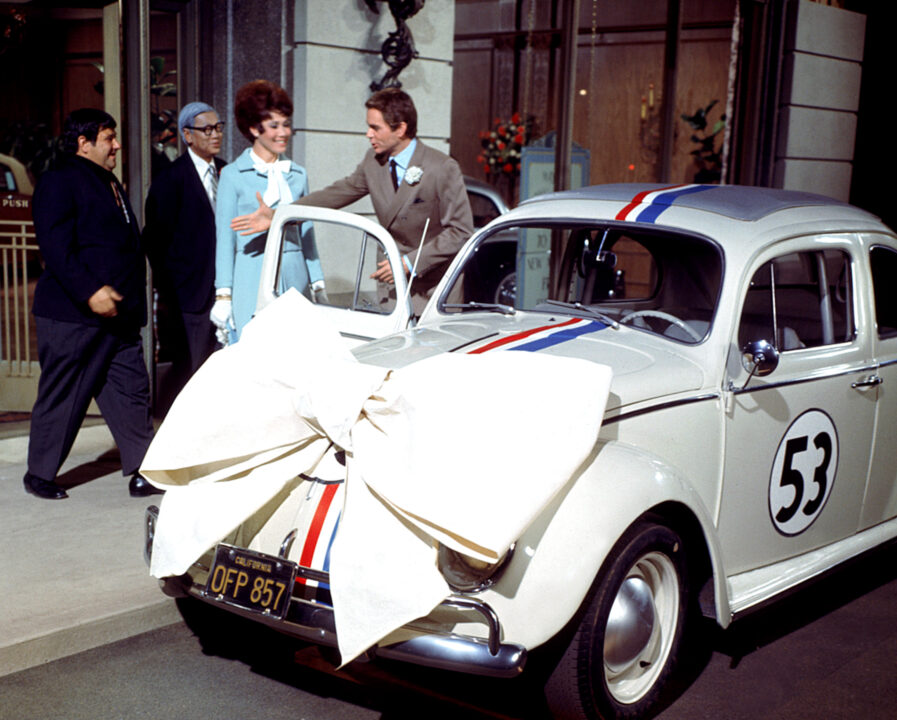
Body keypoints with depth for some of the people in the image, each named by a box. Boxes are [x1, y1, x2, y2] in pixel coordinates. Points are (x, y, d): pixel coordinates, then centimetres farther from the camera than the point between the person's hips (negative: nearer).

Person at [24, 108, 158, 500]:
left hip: (118, 316, 8)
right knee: (62, 394, 2)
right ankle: (40, 474, 17)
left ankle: (142, 471, 7)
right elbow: (55, 246, -18)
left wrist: (132, 302, 19)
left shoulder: (109, 183, 20)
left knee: (132, 390, 3)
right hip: (72, 316, -8)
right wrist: (90, 291, -26)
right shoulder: (60, 180, -8)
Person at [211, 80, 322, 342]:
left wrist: (317, 284, 12)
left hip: (295, 279, 4)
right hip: (252, 285, -4)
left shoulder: (297, 174, 14)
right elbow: (224, 238, 1)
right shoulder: (233, 175, 2)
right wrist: (223, 295, -4)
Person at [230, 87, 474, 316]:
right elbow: (336, 194, 10)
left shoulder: (443, 169, -14)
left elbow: (461, 230, -15)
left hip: (435, 289, -5)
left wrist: (410, 262, -20)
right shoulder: (374, 161, 5)